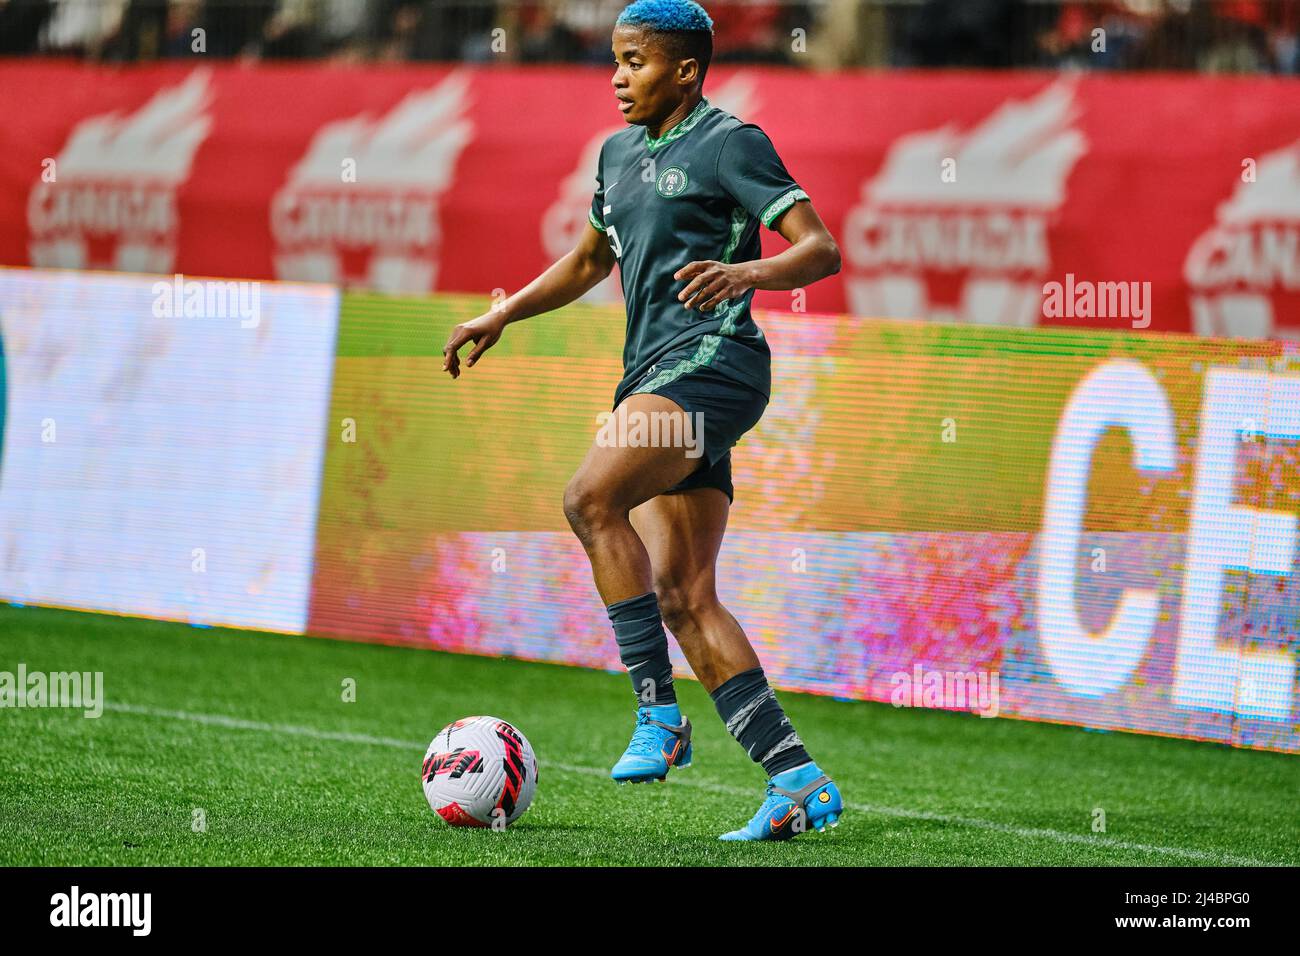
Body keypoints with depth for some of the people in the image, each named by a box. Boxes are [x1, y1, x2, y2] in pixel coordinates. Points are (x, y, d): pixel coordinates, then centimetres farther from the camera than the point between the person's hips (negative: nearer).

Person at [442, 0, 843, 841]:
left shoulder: (730, 143, -4)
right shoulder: (620, 153, 20)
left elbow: (822, 249, -11)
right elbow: (589, 263, 35)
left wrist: (746, 272, -29)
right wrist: (499, 317, 27)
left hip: (712, 361, -8)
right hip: (655, 374, 8)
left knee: (592, 498, -27)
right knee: (682, 597, -2)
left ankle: (659, 712, -21)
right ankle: (798, 780, -2)